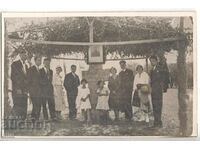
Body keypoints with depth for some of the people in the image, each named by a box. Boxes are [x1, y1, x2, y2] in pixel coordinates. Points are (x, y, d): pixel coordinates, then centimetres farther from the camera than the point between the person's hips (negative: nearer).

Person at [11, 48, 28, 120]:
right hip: (17, 90, -6)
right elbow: (13, 77, -6)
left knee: (24, 109, 0)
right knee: (18, 107, -12)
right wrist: (17, 89, -12)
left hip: (24, 91, 6)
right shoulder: (15, 64, 0)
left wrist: (26, 89, 10)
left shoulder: (26, 65, 20)